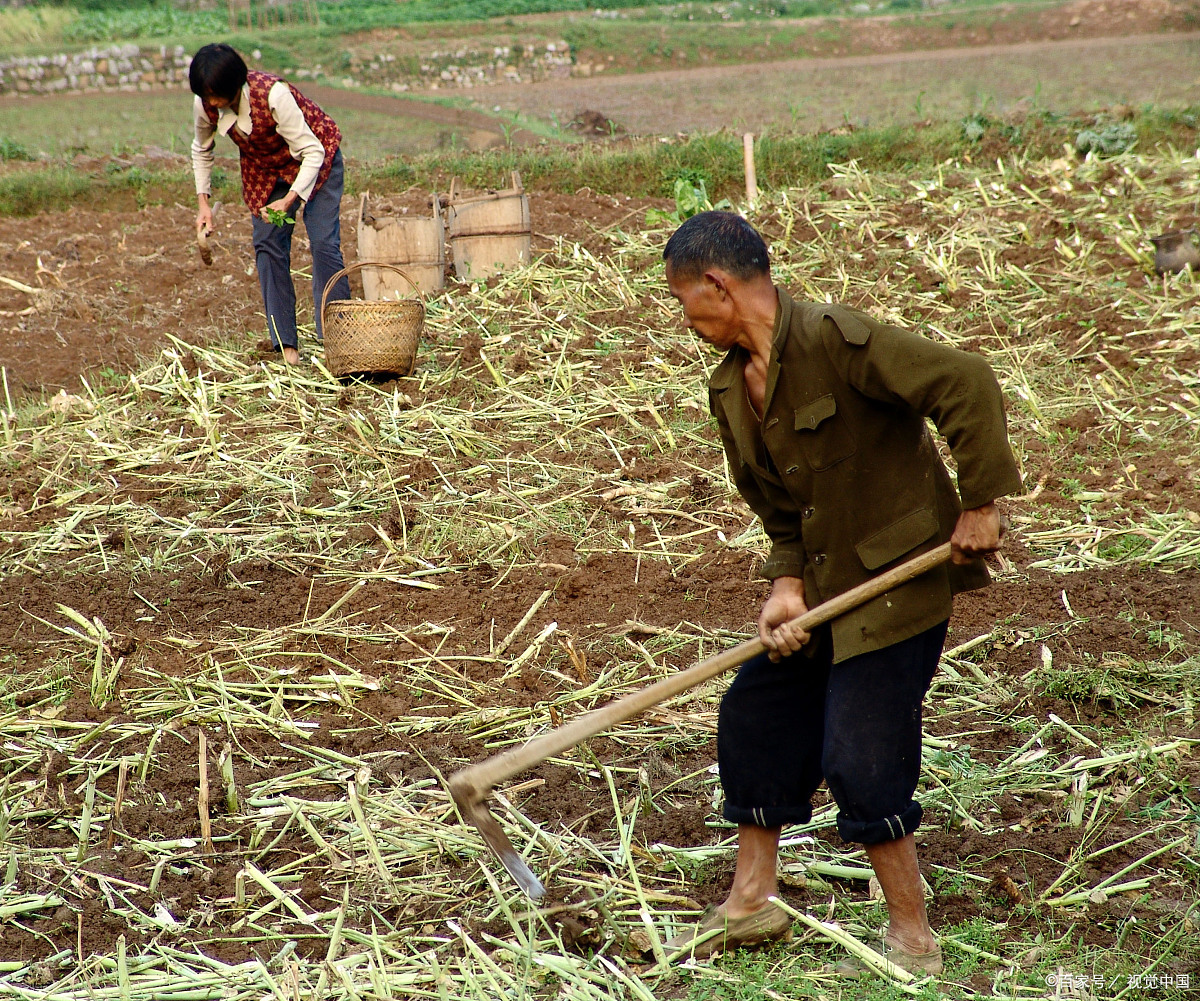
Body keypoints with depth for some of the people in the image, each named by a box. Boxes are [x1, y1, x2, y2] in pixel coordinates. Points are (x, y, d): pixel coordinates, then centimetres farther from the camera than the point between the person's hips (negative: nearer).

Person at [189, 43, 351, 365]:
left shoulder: (273, 95, -37)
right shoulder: (204, 105, -20)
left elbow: (313, 152, -31)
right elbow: (201, 150, 4)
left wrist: (289, 200, -41)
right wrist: (203, 202, -3)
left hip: (316, 159, -5)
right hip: (264, 168, 5)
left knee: (324, 244, -15)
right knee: (268, 245, -4)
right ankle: (286, 345, -3)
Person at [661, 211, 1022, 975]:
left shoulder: (835, 340, -22)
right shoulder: (731, 387, 5)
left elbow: (967, 382, -25)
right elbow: (778, 505, 11)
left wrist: (981, 502, -22)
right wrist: (788, 587, -5)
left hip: (900, 577, -9)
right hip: (824, 586, 9)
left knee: (861, 757, -9)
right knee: (754, 717, 13)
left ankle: (913, 941, 8)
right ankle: (753, 901, 29)